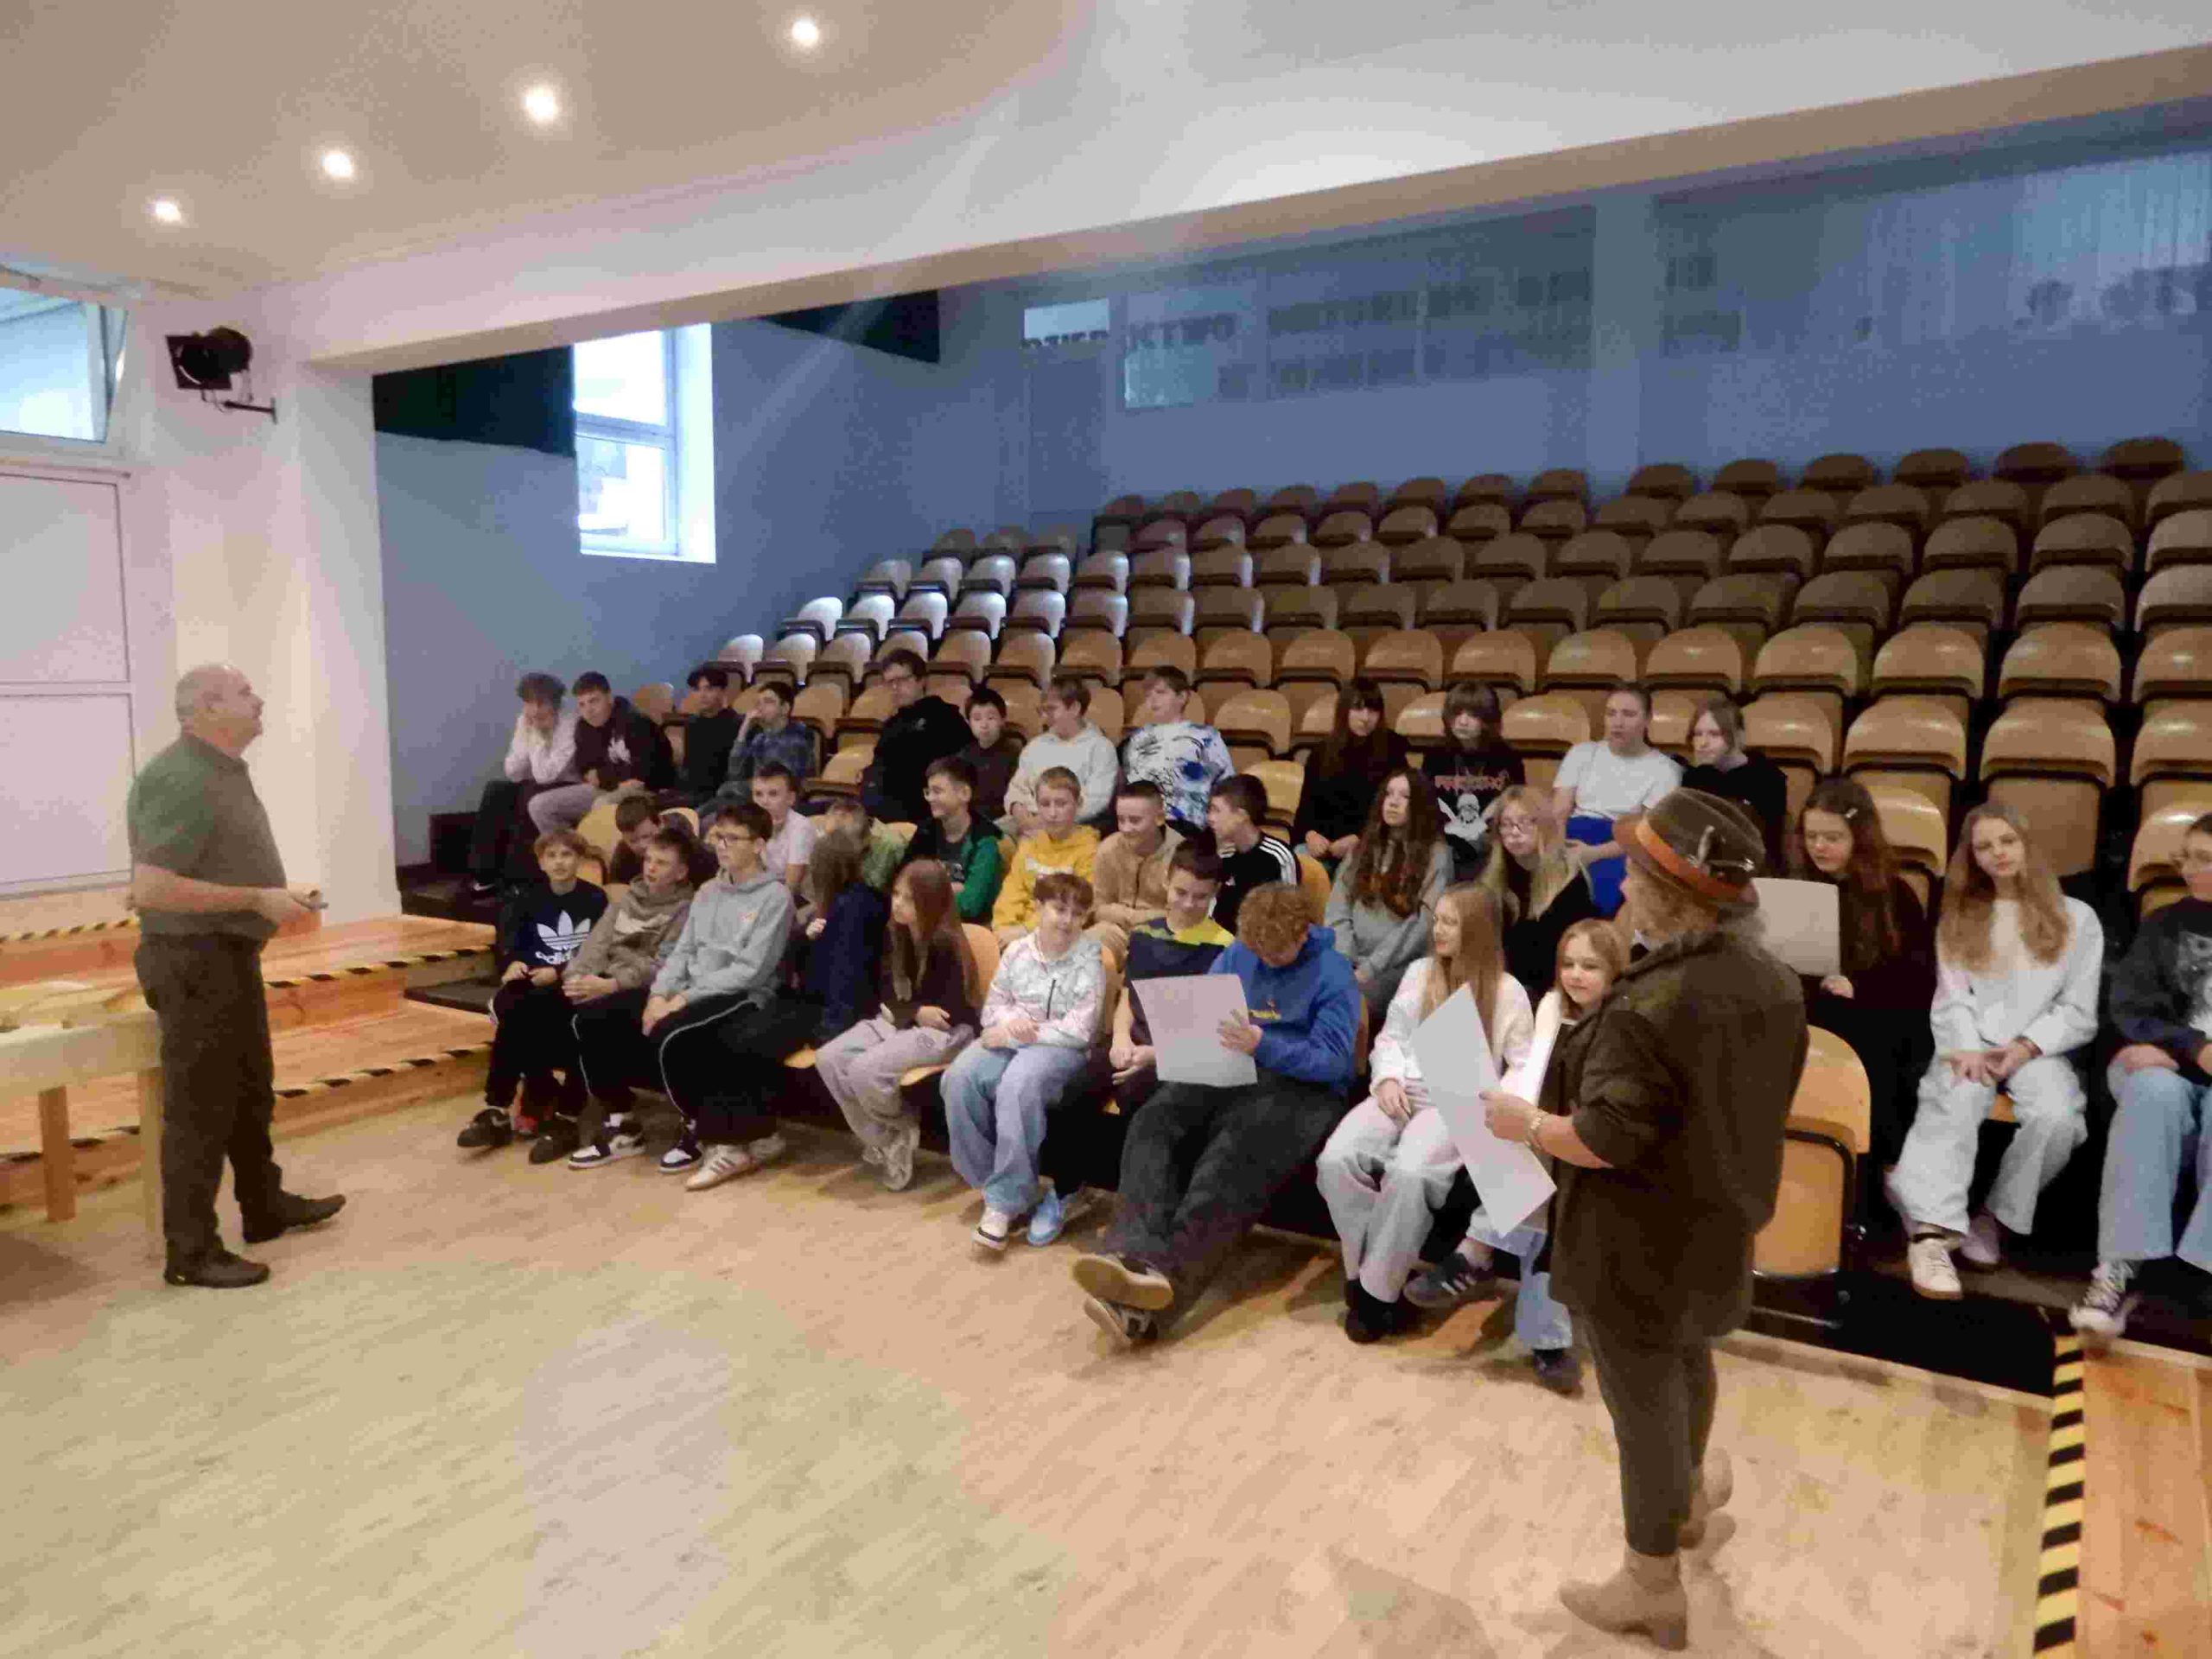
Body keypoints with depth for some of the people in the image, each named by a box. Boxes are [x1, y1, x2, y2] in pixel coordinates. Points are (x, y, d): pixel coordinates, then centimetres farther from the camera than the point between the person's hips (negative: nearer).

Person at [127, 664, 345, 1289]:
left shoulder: (227, 771, 11)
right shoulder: (180, 779, -20)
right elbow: (151, 888, -26)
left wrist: (278, 894, 7)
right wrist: (257, 900, -22)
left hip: (231, 954, 10)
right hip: (193, 961, -10)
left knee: (251, 1091, 22)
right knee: (200, 1107, -1)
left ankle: (265, 1206, 38)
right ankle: (192, 1251, 10)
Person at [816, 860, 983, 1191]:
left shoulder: (945, 943, -16)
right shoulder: (895, 935, 7)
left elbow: (952, 1009, -16)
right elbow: (890, 993, 8)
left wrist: (908, 1012, -11)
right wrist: (914, 1012, -13)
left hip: (944, 1030, -8)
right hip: (898, 1022, 8)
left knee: (865, 1070, -29)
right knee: (828, 1059, -13)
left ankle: (900, 1134, 1)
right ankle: (881, 1140, -1)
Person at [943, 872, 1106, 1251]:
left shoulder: (1089, 959, -7)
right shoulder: (1017, 951, 7)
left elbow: (1079, 1031, -13)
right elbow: (992, 1007, 14)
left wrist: (1013, 1035, -14)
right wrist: (1009, 1018, -11)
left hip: (1061, 1048, -5)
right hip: (1008, 1040, 5)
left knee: (1018, 1085, -36)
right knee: (959, 1077, -25)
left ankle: (1006, 1199, -25)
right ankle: (990, 1180, -8)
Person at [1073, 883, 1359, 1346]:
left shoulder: (1333, 975, -1)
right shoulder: (1236, 955, 16)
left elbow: (1333, 1061, -10)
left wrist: (1262, 1046, -25)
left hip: (1298, 1087, -5)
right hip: (1223, 1072, 5)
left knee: (1233, 1156, -35)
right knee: (1152, 1125, -26)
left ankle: (1165, 1278, -51)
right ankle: (1137, 1253, -48)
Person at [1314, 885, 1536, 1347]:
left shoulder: (1507, 991, 5)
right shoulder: (1419, 972, 18)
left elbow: (1525, 1066, 3)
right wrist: (1387, 1078, -2)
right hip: (1403, 1091, 4)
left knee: (1409, 1172, -35)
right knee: (1336, 1158, -26)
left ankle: (1378, 1292, -18)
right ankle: (1364, 1277, -11)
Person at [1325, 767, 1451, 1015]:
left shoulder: (1436, 855, 3)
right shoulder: (1363, 848, 17)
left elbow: (1424, 924, -8)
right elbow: (1337, 911, 10)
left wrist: (1370, 968, -15)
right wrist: (1344, 962, -7)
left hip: (1402, 966, -4)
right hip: (1353, 962, 4)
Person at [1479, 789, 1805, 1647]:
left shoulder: (1649, 1007, -32)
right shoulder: (1775, 983, -6)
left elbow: (1607, 1139, -28)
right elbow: (1746, 1106, 6)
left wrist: (1524, 1122, -12)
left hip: (1638, 1244, -8)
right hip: (1721, 1226, 8)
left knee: (1644, 1402, 10)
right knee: (1688, 1359, 31)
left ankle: (1651, 1585, 28)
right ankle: (1686, 1497, 55)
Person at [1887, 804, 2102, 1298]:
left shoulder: (2076, 918, 12)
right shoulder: (1958, 918, 18)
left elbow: (2079, 1013, 5)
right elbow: (1951, 1000, 7)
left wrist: (2026, 1047, -11)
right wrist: (1964, 1048, -13)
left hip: (2039, 1049, 0)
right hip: (1971, 1044, 0)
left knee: (2057, 1117, -33)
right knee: (1956, 1102, -34)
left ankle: (1995, 1216, -14)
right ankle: (1931, 1232, -46)